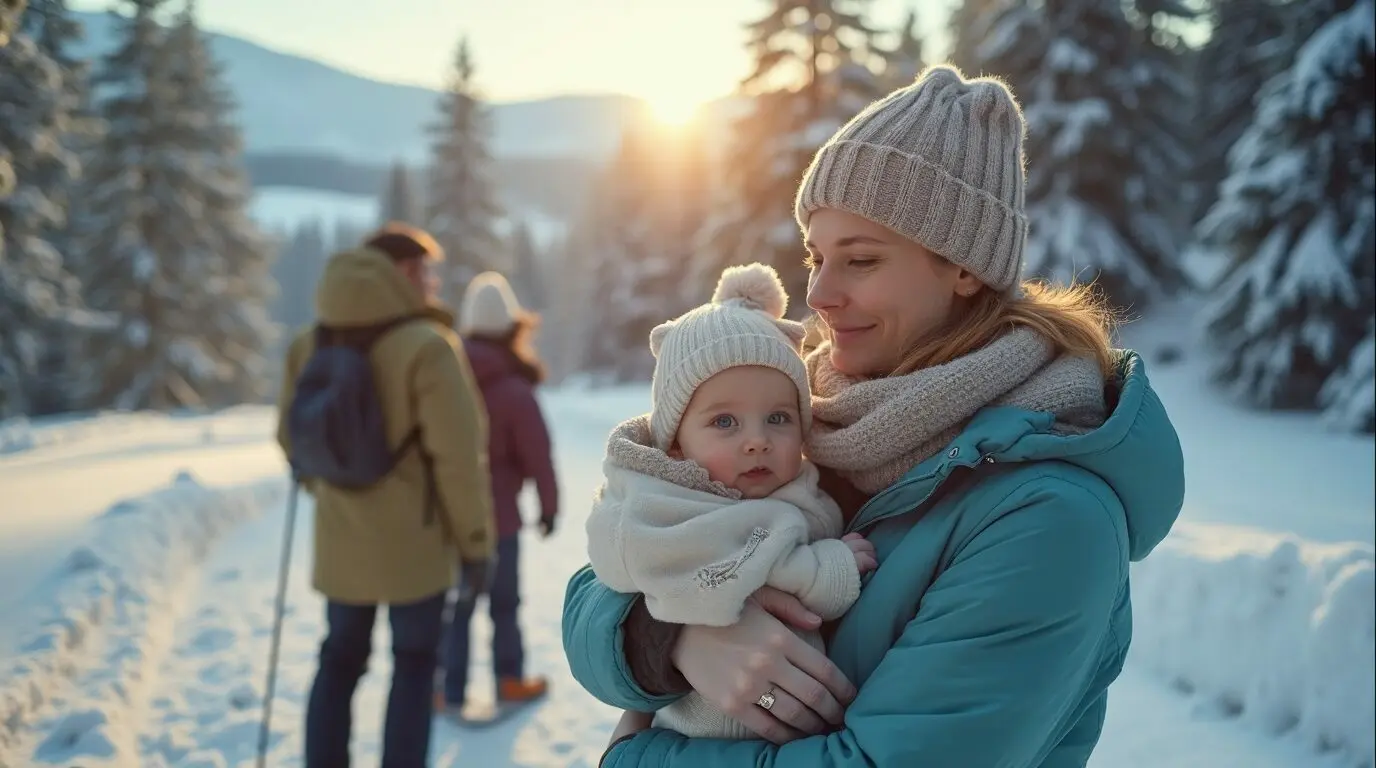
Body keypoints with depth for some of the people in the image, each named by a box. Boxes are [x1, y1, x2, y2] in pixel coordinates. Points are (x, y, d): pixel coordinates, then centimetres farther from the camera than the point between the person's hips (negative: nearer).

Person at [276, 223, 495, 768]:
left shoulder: (310, 344, 1)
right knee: (413, 666, 12)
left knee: (339, 661, 20)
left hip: (339, 541, 5)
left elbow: (291, 437, 11)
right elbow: (458, 458, -18)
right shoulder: (426, 345, -18)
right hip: (413, 542, -5)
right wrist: (476, 541, -8)